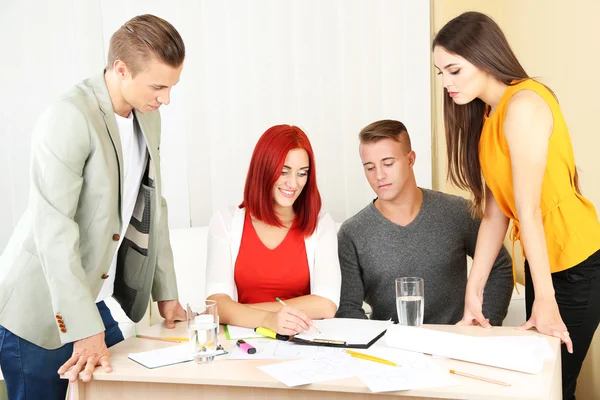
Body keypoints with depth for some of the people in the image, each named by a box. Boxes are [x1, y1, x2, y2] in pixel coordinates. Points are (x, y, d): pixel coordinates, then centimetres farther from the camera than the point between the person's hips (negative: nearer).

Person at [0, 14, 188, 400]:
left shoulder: (148, 118, 4)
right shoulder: (69, 118, -21)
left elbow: (153, 208, 10)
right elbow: (53, 227, -25)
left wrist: (166, 292, 10)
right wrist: (86, 329, -25)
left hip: (92, 298, 7)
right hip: (40, 310, -7)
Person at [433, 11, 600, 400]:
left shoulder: (523, 105, -18)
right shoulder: (487, 115, 9)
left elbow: (529, 209, -22)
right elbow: (496, 211, 5)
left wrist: (545, 299, -21)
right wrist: (473, 292, 1)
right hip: (543, 261, 9)